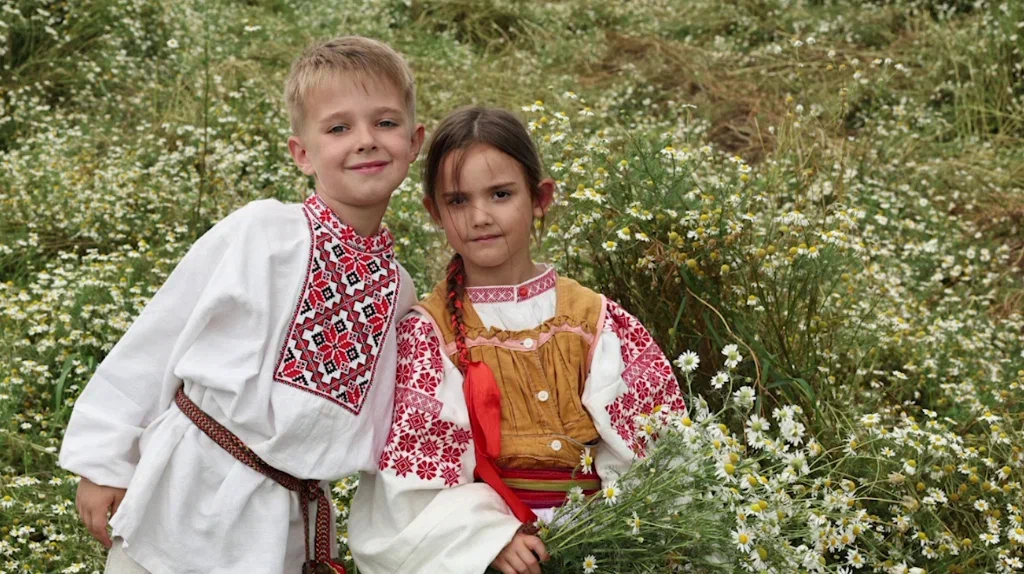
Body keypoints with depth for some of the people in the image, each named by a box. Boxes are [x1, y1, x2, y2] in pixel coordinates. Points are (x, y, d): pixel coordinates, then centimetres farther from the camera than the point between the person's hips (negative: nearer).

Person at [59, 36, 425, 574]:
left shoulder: (397, 289, 1)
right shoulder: (260, 232, -13)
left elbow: (367, 429, 7)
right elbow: (158, 336, -7)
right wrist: (103, 458, -6)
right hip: (188, 497, -3)